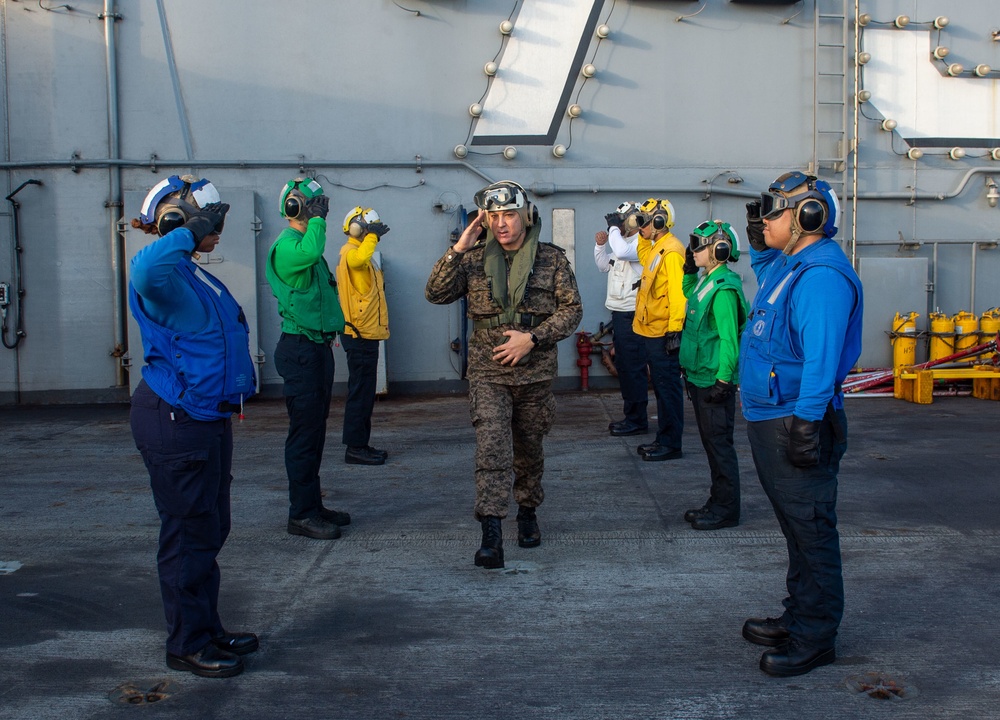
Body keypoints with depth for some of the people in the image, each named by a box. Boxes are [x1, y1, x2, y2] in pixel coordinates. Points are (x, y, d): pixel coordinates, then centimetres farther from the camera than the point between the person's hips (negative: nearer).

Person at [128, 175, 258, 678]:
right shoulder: (165, 275, -17)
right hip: (176, 423, -10)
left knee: (211, 530, 17)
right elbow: (146, 270, -45)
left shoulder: (198, 277, 14)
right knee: (190, 533, 0)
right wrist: (188, 233, -29)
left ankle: (208, 631, 31)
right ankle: (188, 645, 13)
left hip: (206, 417, 10)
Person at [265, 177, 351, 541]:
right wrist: (317, 220, -22)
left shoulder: (304, 245, 18)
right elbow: (309, 253, -37)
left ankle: (312, 506, 23)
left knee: (314, 429, 14)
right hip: (301, 349, -10)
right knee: (305, 432, -6)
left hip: (317, 346, 10)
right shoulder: (286, 246, -13)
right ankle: (302, 513, 0)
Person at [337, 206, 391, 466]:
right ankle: (355, 447, -3)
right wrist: (372, 236, -27)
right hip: (360, 335, -11)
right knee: (361, 392, -8)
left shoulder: (361, 254, 20)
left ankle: (360, 444, 21)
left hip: (365, 335, 11)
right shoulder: (351, 253, -12)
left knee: (364, 392, 14)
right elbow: (358, 259, -38)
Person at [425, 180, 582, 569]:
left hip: (536, 374, 1)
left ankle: (527, 512, 40)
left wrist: (532, 338, -15)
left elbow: (572, 309, -2)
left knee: (529, 451, 16)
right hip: (488, 373, -1)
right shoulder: (475, 258, 2)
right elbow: (435, 294, -5)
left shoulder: (552, 258, 0)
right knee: (492, 448, -15)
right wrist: (458, 249, -14)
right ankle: (491, 537, -18)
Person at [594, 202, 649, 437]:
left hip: (632, 314, -10)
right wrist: (600, 245, 9)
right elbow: (604, 265, 25)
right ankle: (630, 416, 23)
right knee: (623, 365, 14)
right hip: (619, 313, 10)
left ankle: (637, 420, 0)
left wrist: (614, 228, -17)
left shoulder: (642, 243, -12)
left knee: (633, 367, -6)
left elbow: (622, 252, -31)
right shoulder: (623, 241, 17)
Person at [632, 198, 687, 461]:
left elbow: (678, 293, -21)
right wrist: (644, 238, 25)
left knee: (668, 387, -5)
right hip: (651, 331, 10)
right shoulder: (656, 249, 15)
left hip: (663, 333, -10)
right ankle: (663, 438, 23)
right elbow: (644, 258, 40)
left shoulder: (672, 252, -15)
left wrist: (675, 330, -24)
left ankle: (671, 444, 0)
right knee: (660, 387, 15)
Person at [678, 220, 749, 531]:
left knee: (719, 443, -2)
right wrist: (689, 271, 19)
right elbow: (687, 296, 35)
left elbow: (729, 339, -22)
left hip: (715, 380, -10)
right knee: (711, 443, 16)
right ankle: (717, 502, 26)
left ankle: (726, 510, 6)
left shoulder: (723, 288, -18)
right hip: (700, 378, 10)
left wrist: (723, 379, -23)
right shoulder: (704, 282, 10)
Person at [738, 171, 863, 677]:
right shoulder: (784, 265, 13)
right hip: (767, 420, 11)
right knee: (796, 526, 19)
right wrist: (758, 244, 20)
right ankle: (798, 618, 32)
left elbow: (822, 357, -26)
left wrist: (806, 422, -28)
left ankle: (814, 639, 9)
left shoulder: (822, 274, -19)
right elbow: (762, 264, 40)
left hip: (796, 423, -11)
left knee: (810, 531, -1)